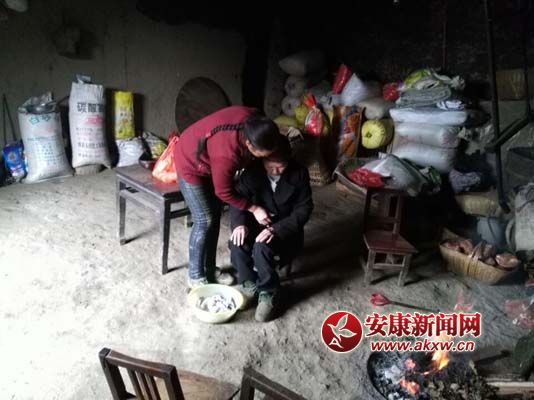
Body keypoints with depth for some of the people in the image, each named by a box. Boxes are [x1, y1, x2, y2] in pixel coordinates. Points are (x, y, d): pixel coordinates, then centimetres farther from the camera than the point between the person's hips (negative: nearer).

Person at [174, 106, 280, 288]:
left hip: (210, 159, 8)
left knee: (215, 216, 10)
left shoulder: (254, 119, -23)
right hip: (192, 164, -8)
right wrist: (254, 209, -20)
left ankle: (209, 268, 24)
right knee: (204, 220, -7)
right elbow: (224, 192, -26)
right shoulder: (227, 154, -41)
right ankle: (196, 276, 11)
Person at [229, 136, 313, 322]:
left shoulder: (299, 174, -14)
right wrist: (239, 223, -26)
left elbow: (303, 209, -15)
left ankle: (269, 293, -8)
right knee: (237, 243, -27)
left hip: (285, 229, -2)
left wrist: (276, 229, -29)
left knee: (261, 247, -32)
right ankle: (249, 284, -2)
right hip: (256, 224, 3)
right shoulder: (252, 171, -9)